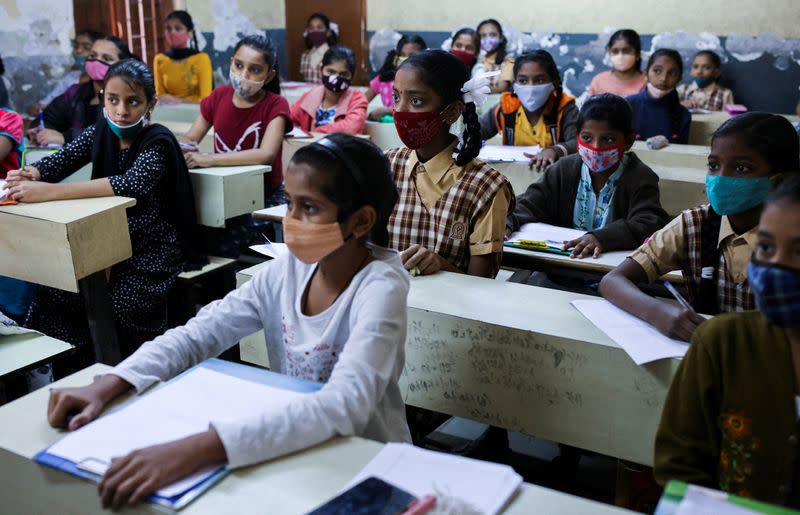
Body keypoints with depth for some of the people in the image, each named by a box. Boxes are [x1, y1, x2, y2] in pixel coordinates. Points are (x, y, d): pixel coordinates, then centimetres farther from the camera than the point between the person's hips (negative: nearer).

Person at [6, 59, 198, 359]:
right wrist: (30, 175, -26)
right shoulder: (101, 132, 4)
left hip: (153, 248, -6)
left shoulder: (158, 142, -17)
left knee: (121, 304, -26)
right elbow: (61, 160, -1)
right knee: (54, 292, -12)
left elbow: (133, 183, -36)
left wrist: (49, 191, -42)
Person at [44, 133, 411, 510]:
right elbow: (197, 334, -4)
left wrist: (196, 450, -46)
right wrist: (107, 386, -21)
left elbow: (345, 405, -37)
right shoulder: (290, 268, -4)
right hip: (294, 449, 5)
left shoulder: (380, 289, -22)